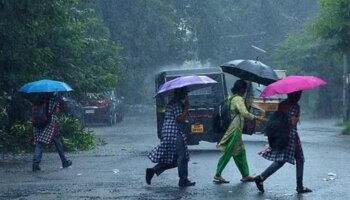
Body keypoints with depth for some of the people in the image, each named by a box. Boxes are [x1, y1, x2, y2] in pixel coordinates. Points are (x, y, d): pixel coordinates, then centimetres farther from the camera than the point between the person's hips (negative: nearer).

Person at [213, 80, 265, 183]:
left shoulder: (231, 98, 14)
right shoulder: (238, 99, -13)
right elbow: (244, 113, -24)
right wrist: (256, 118, -20)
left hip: (232, 128, 10)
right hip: (235, 129, -10)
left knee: (240, 152, 13)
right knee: (228, 153, -6)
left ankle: (245, 175, 17)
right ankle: (217, 175, -5)